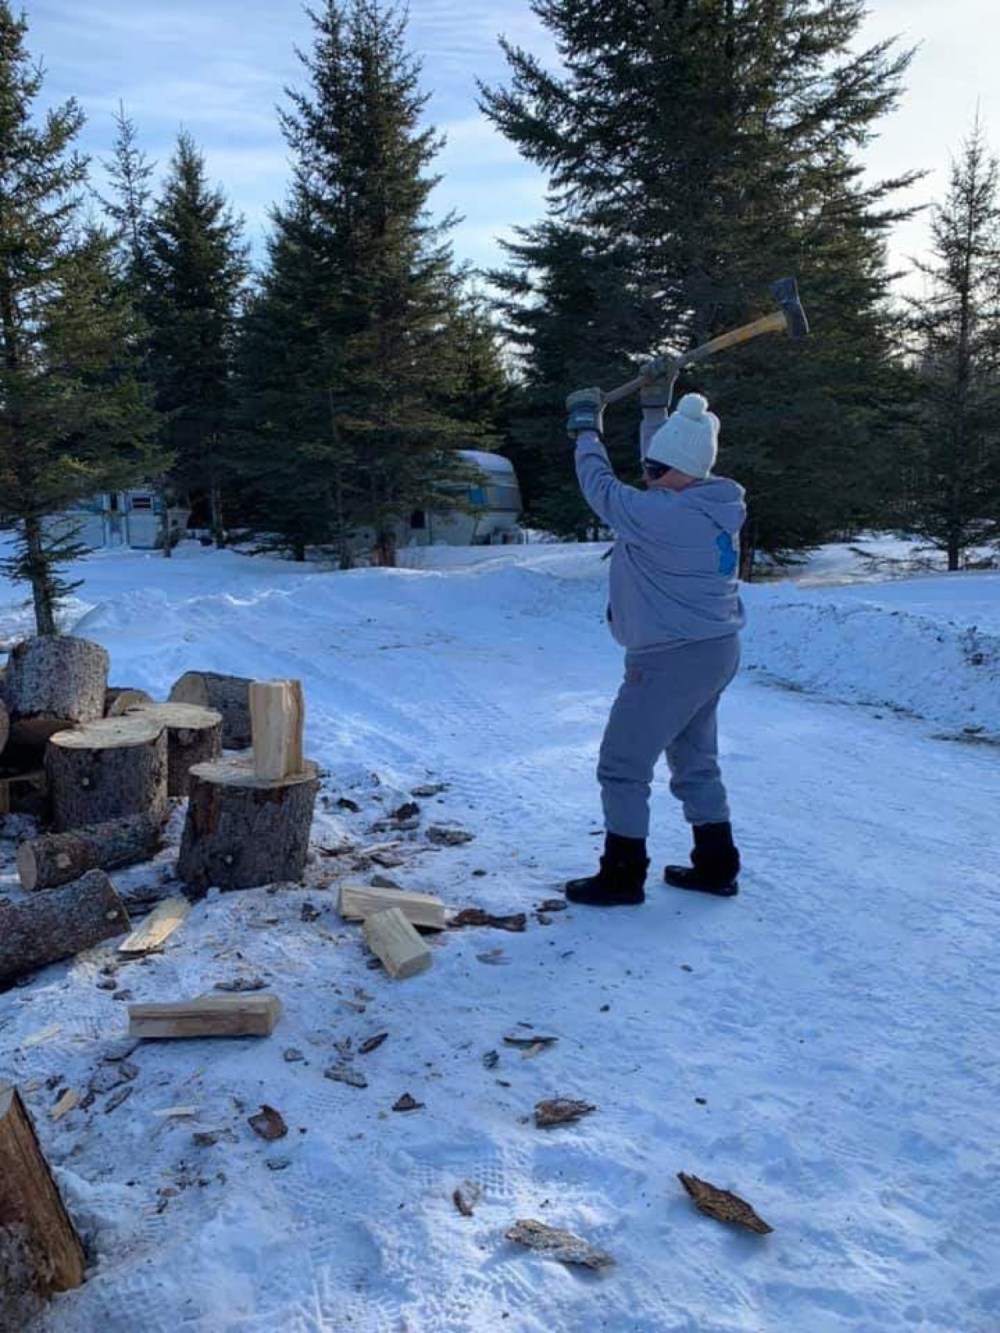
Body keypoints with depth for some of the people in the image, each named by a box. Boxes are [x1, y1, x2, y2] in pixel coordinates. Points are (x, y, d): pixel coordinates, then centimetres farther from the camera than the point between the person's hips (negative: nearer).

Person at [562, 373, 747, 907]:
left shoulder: (661, 516, -24)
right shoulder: (714, 504, 1)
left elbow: (602, 488, -9)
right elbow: (667, 467, 20)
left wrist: (586, 426, 6)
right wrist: (656, 404, 22)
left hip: (672, 660, -9)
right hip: (716, 652, 9)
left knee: (622, 766, 4)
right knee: (695, 762, 21)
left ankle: (621, 876, 14)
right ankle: (716, 866, 30)